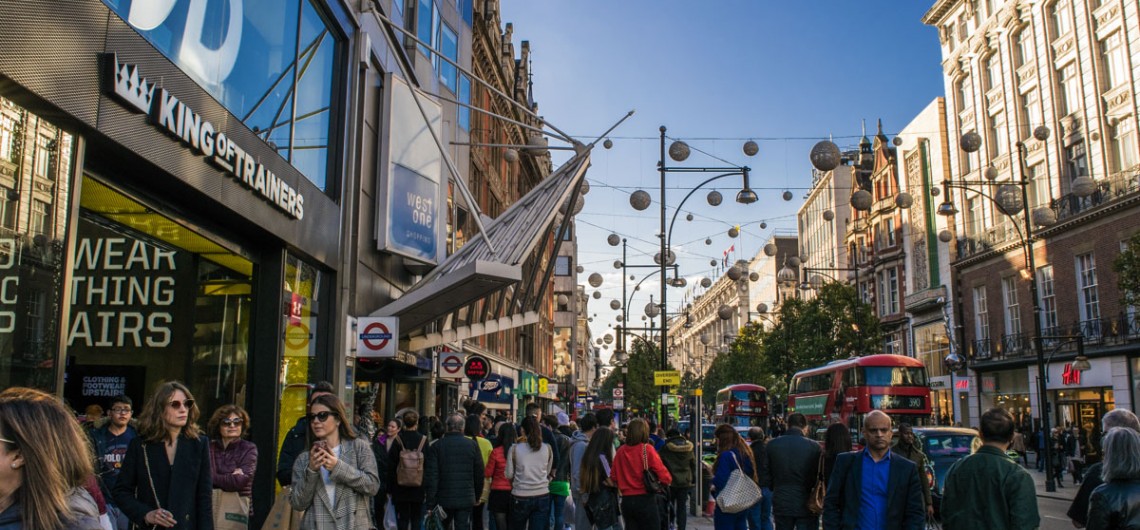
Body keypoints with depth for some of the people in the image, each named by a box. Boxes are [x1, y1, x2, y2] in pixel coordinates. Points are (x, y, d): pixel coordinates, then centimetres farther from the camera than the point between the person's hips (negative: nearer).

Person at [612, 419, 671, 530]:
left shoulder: (620, 451, 1)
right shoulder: (647, 449, -10)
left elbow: (614, 477, 4)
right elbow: (664, 477, -12)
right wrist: (668, 479, 9)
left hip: (626, 500, 4)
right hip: (645, 500, -4)